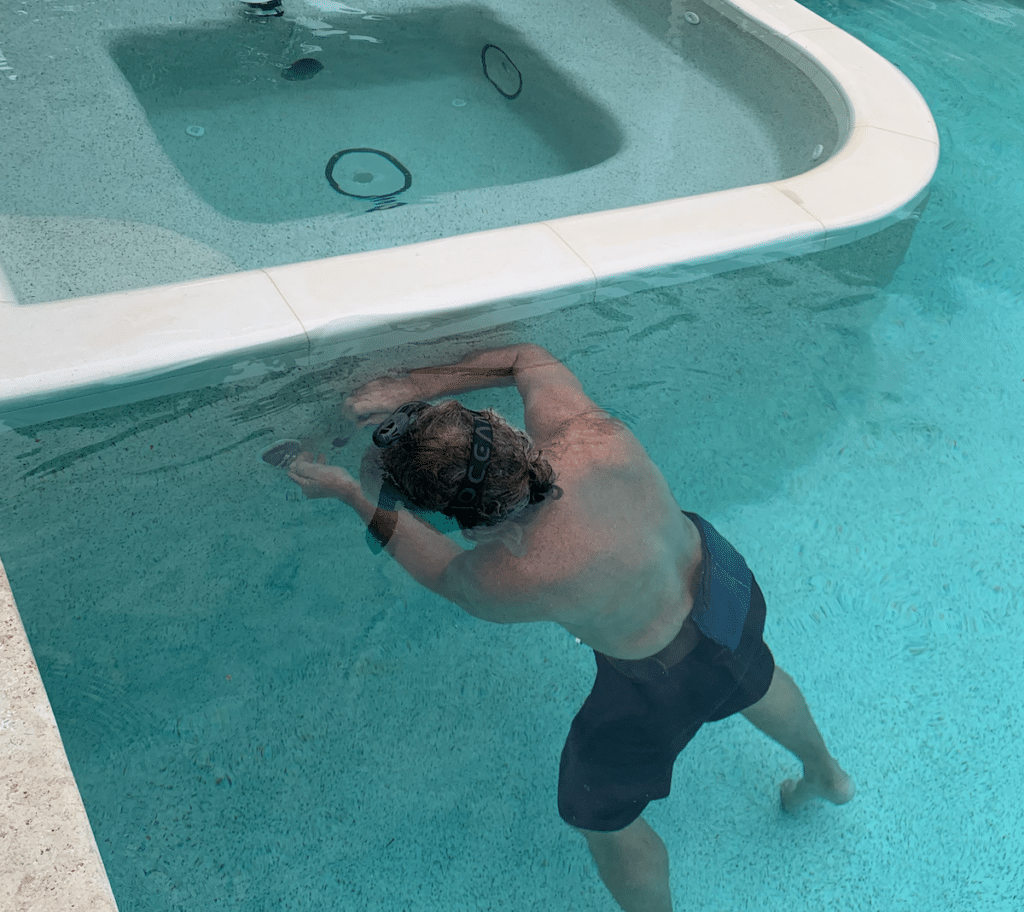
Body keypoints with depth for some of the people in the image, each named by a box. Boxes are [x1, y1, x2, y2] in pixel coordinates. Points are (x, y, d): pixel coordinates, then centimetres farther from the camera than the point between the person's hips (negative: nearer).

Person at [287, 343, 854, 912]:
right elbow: (531, 359, -6)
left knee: (600, 816, 19)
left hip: (663, 680, -7)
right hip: (722, 574, 7)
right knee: (750, 677, 39)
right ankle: (826, 775, 70)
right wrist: (414, 387, -13)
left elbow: (442, 572, -14)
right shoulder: (578, 425, -29)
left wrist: (346, 492, -7)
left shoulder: (508, 582, -40)